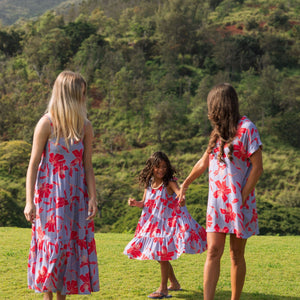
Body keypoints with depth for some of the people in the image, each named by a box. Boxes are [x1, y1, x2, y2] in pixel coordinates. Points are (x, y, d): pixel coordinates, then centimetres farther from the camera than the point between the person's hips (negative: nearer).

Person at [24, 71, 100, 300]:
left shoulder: (85, 126, 4)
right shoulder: (47, 123, -8)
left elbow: (88, 166, 6)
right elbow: (33, 164, -7)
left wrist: (92, 197, -2)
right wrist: (29, 201, -11)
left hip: (76, 194, 4)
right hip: (50, 193, -4)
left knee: (74, 245, 3)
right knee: (52, 244, -5)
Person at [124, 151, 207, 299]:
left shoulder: (169, 183, -12)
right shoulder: (148, 183, 4)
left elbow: (179, 192, -32)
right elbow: (145, 203, 13)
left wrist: (181, 198, -54)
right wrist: (135, 203, -7)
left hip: (169, 221, -7)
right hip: (154, 223, 7)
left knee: (163, 253, -11)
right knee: (160, 255, 15)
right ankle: (174, 283, 33)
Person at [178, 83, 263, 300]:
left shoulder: (246, 128, -7)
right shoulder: (219, 132, 13)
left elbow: (257, 167, -11)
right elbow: (204, 163, 25)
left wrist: (242, 198, -14)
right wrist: (185, 184, 34)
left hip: (238, 202, -5)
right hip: (216, 202, 5)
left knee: (237, 255, 5)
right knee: (213, 251, -5)